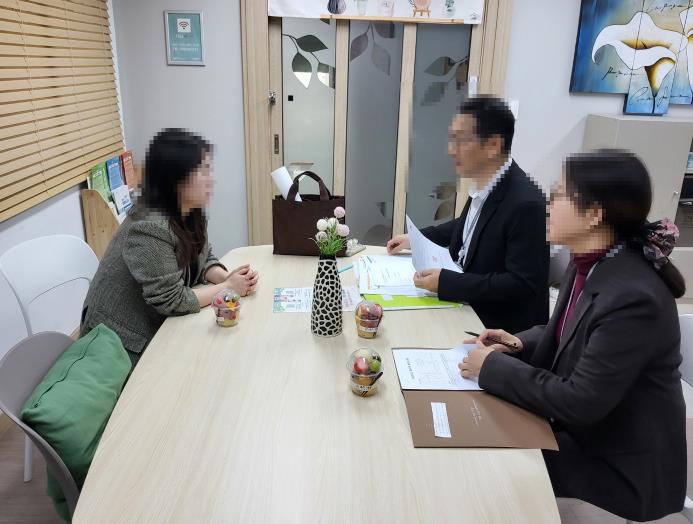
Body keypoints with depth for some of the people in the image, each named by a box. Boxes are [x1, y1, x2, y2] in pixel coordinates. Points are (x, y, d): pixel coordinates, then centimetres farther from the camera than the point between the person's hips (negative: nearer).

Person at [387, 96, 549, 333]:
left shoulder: (525, 203, -26)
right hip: (471, 307, 7)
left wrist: (446, 282, -28)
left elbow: (523, 285, -26)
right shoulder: (484, 186, -1)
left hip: (503, 327, -7)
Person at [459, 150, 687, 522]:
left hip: (622, 463, -7)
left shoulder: (633, 297, -31)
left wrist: (493, 367, -20)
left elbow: (578, 403, -28)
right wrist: (522, 344, -5)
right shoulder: (590, 266, -4)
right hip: (582, 425, 7)